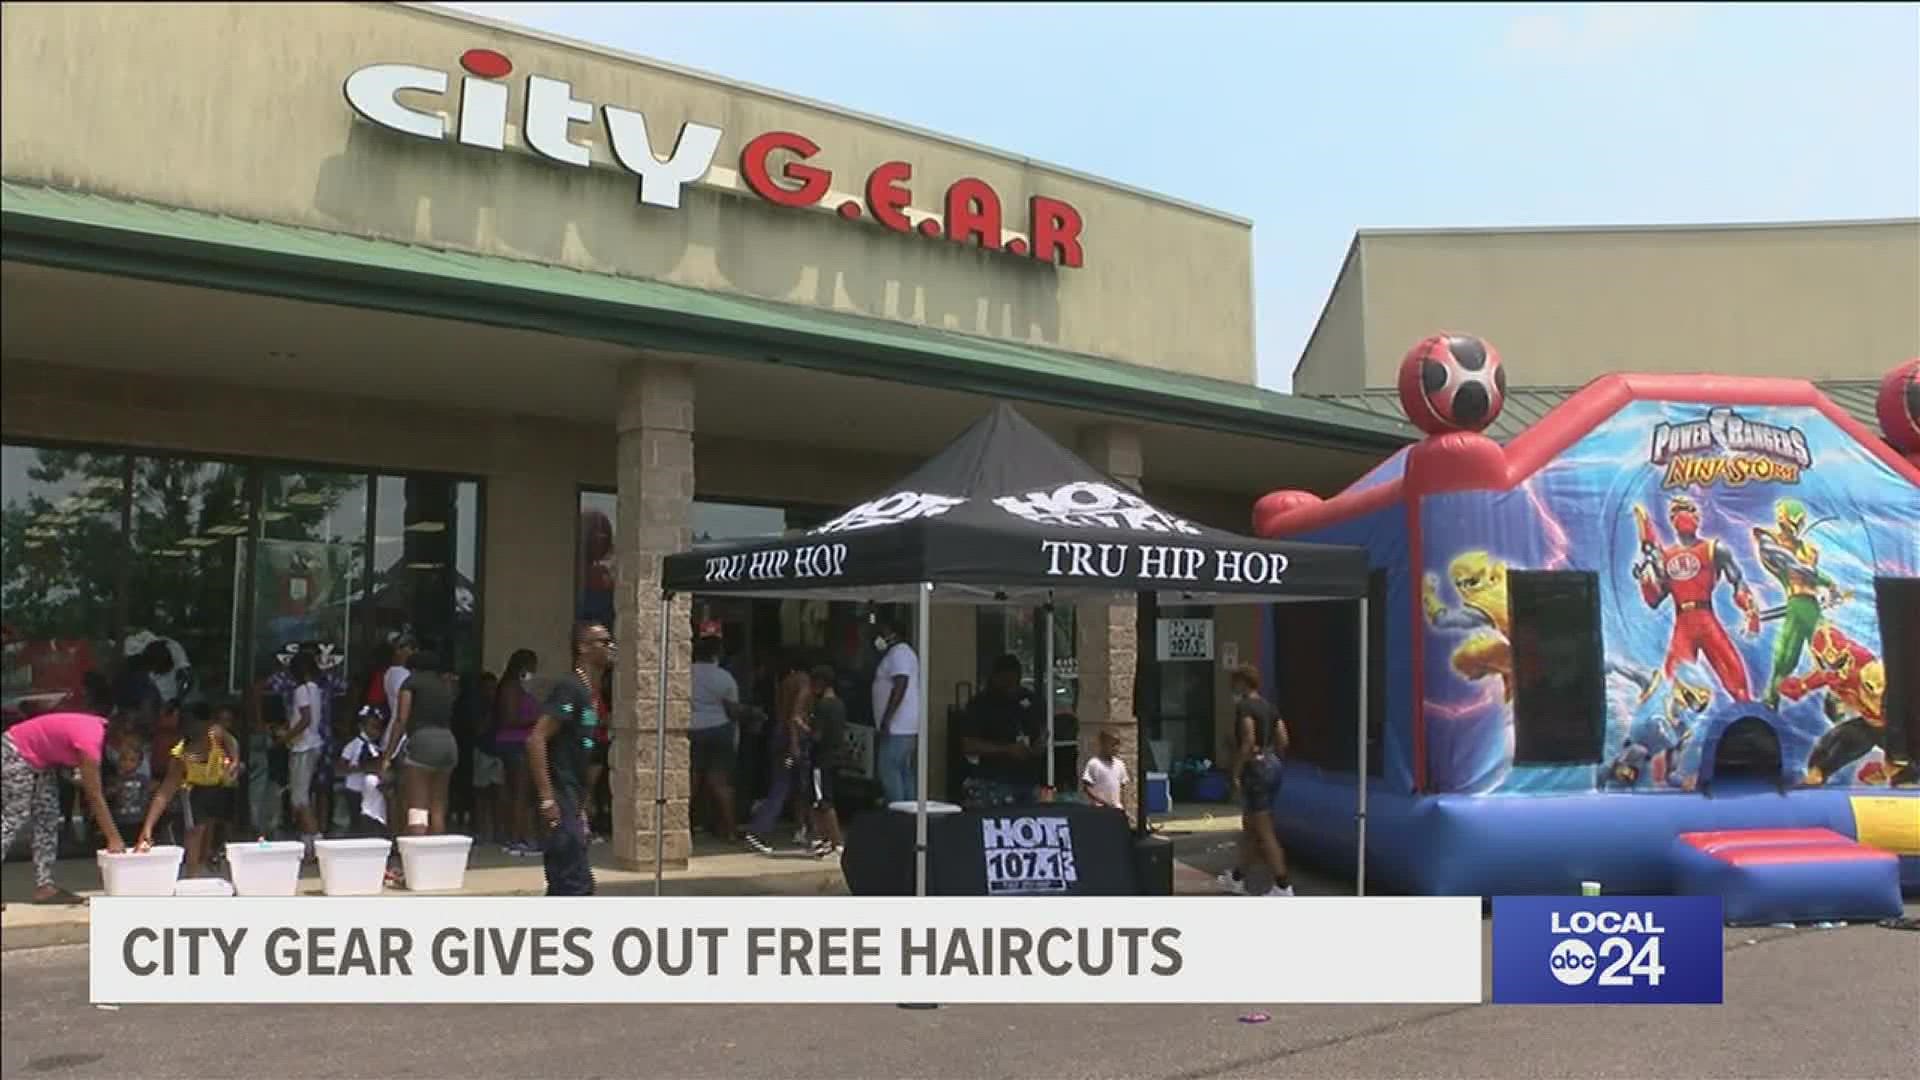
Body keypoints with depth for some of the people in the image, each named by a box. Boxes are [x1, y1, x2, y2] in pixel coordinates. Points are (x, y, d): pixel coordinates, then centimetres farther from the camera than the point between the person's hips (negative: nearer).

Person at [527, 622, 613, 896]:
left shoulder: (591, 692, 15)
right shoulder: (569, 688, -14)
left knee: (564, 884, 13)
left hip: (574, 801, 10)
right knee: (577, 884, -8)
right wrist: (547, 798, -24)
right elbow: (536, 739, -22)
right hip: (561, 801, -10)